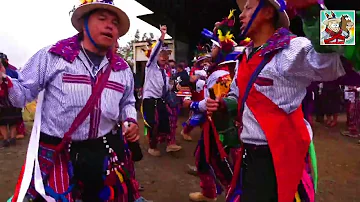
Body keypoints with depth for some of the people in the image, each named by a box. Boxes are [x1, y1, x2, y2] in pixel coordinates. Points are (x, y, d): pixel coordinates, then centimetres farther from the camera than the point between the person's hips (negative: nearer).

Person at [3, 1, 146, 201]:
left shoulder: (123, 69, 6)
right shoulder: (52, 56, -7)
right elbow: (23, 92, -3)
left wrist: (130, 121, 0)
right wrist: (6, 83, -24)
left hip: (108, 154, 4)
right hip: (56, 155, -3)